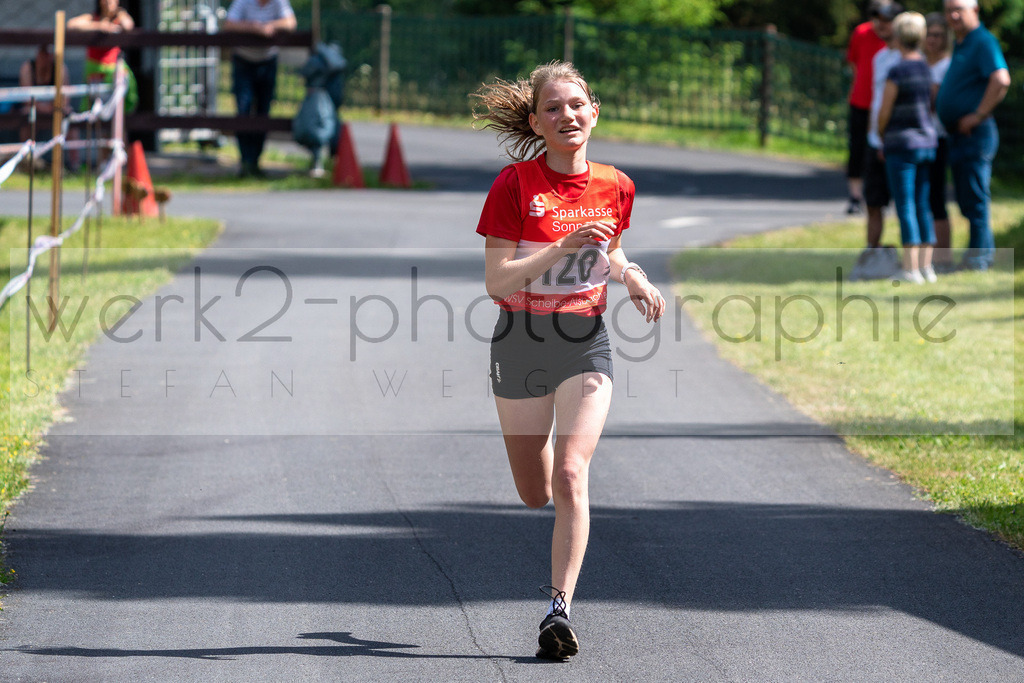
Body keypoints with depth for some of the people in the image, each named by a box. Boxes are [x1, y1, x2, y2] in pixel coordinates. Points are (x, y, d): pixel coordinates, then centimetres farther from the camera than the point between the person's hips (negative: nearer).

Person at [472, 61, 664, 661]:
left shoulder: (615, 187, 2)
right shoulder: (515, 185, -10)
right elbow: (496, 282, -15)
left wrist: (634, 280, 0)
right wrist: (563, 247, -26)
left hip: (586, 344, 1)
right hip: (521, 343, -1)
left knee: (571, 475, -19)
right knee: (535, 494, 11)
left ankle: (560, 608, -20)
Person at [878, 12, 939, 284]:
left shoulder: (897, 72, -14)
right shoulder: (928, 69, 6)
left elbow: (884, 112, -10)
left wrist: (881, 139, 6)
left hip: (901, 145, -7)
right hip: (927, 142, 7)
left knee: (905, 208, -5)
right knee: (923, 207, 11)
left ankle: (911, 269, -7)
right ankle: (926, 266, 11)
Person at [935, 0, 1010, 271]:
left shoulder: (983, 41, -14)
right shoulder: (961, 45, 17)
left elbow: (1001, 80, -28)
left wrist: (979, 115, -23)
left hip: (975, 133, -10)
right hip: (958, 136, 10)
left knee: (974, 196, -7)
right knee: (966, 198, 14)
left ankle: (978, 256, -3)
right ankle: (984, 252, 21)